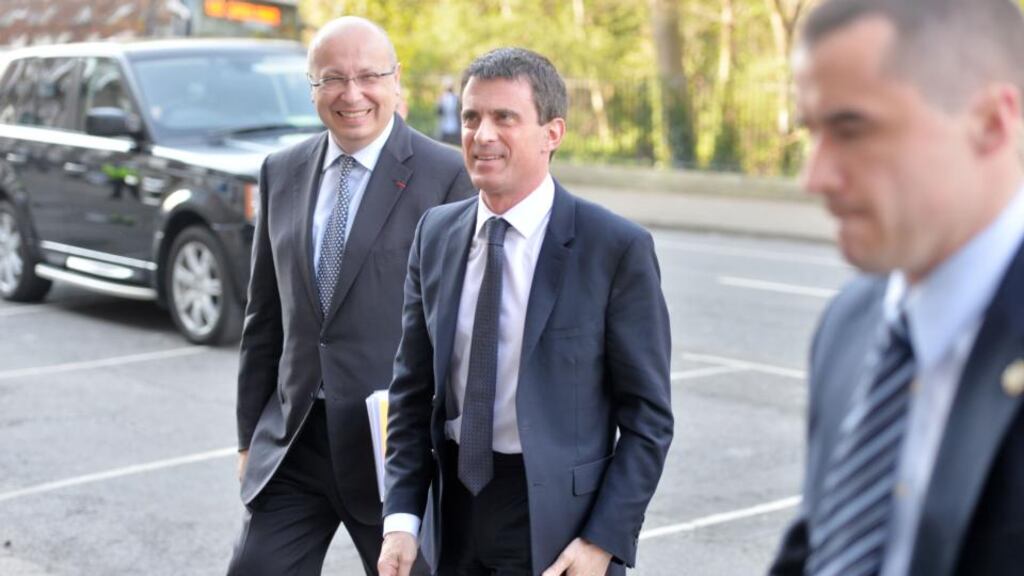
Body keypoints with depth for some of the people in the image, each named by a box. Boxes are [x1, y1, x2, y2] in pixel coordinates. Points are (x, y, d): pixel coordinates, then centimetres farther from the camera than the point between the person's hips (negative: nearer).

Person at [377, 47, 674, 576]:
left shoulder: (618, 248, -10)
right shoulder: (435, 234, 3)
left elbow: (648, 416, -8)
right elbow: (413, 391, 6)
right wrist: (402, 517, -2)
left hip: (559, 524, -4)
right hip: (455, 517, 4)